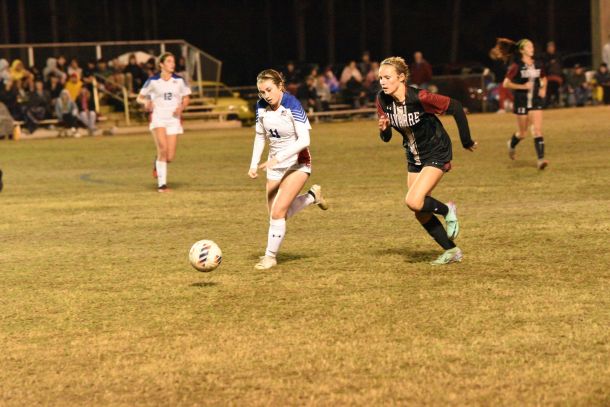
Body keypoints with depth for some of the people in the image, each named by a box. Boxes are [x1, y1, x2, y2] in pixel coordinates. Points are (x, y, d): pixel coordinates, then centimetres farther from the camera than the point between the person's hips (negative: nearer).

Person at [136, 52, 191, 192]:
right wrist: (146, 102, -17)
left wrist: (181, 107, -7)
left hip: (173, 119, 3)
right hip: (158, 117, -3)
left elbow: (186, 98, 15)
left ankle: (157, 164, 36)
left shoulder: (179, 81, 4)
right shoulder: (153, 81, -1)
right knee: (163, 148, -23)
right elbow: (139, 98, 7)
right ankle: (161, 184, -15)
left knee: (170, 157, -3)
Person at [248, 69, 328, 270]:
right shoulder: (261, 106, -6)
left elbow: (304, 140, -28)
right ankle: (312, 196, 30)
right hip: (275, 165, 7)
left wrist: (277, 158, -34)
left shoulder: (292, 106, -23)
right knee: (275, 214, 7)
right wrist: (254, 164, -3)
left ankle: (270, 256, 1)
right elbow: (260, 136, 8)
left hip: (297, 163, -7)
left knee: (278, 212, -15)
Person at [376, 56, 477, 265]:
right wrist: (383, 130, -24)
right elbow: (386, 137, 0)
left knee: (414, 202, -23)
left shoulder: (420, 97, -28)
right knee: (420, 214, 9)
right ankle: (451, 250, 26)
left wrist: (466, 141, -11)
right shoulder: (383, 100, -10)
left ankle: (447, 210, 7)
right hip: (414, 158, 7)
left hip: (436, 154, -7)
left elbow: (456, 107, -19)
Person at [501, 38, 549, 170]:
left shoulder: (537, 65, 6)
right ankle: (512, 144, 42)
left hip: (536, 101, 3)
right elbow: (506, 83, -10)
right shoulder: (517, 66, -9)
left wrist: (543, 89, 4)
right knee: (522, 133, 8)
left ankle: (541, 159, -17)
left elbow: (543, 79, 23)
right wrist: (523, 86, -17)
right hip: (522, 102, -3)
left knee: (537, 130, -11)